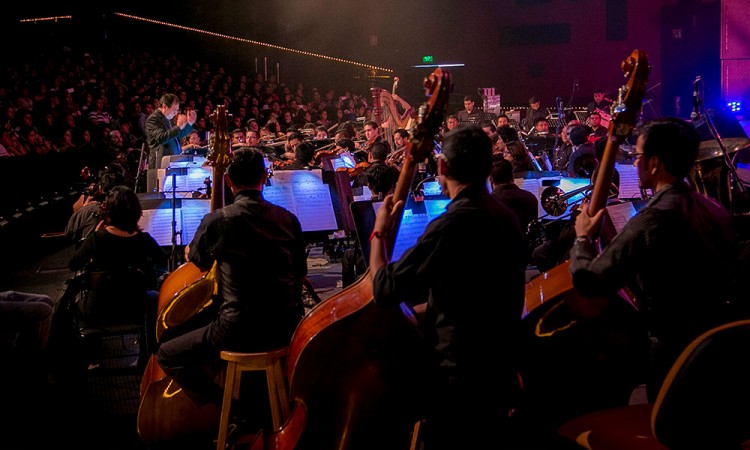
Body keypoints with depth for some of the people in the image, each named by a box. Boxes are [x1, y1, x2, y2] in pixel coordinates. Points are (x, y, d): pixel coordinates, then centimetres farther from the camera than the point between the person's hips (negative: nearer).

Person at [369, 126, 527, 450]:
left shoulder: (452, 224, -23)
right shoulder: (506, 217, 5)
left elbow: (384, 289, -18)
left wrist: (379, 233, -4)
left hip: (459, 379, -9)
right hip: (499, 372, 9)